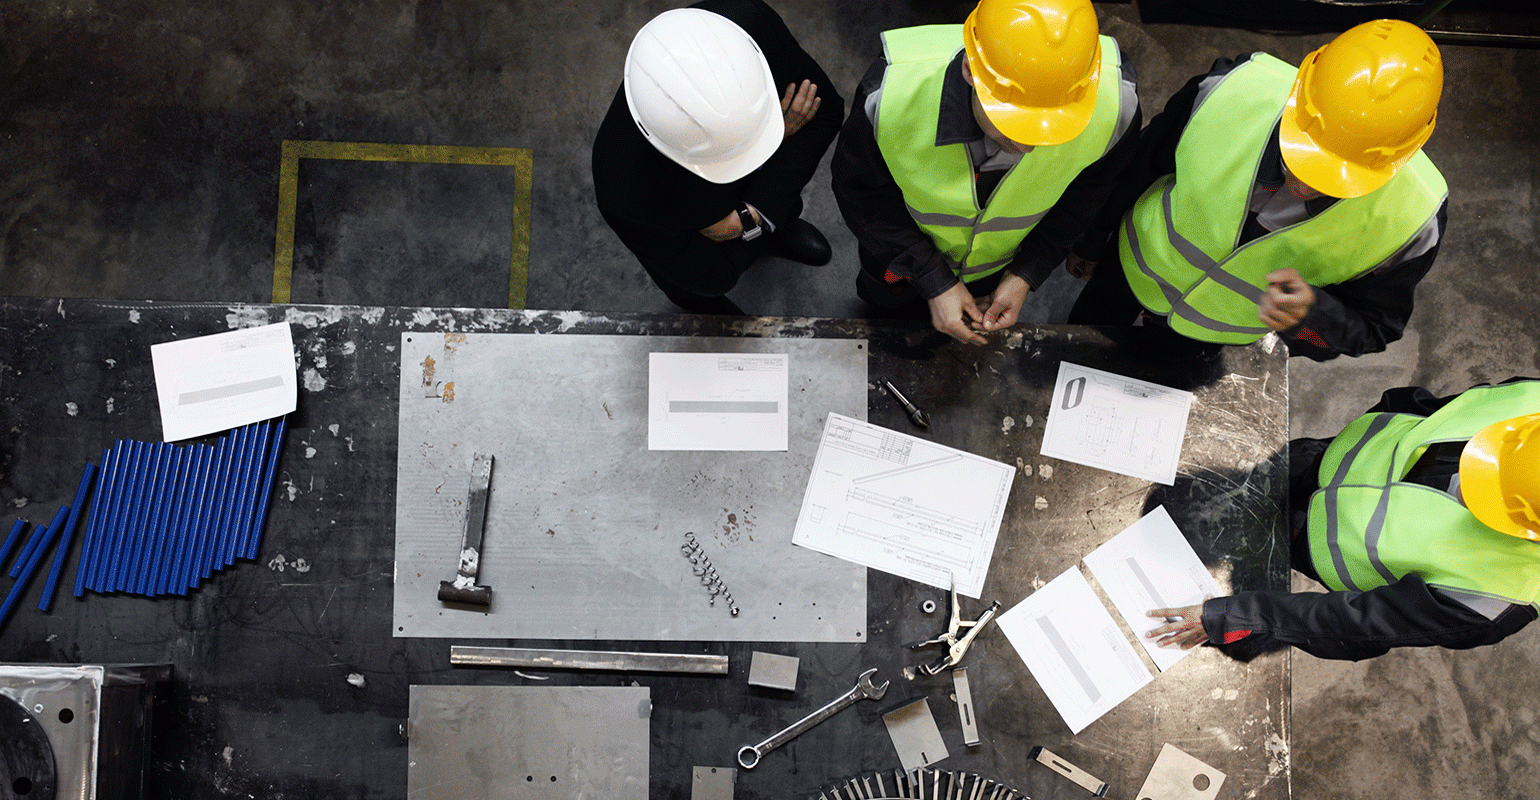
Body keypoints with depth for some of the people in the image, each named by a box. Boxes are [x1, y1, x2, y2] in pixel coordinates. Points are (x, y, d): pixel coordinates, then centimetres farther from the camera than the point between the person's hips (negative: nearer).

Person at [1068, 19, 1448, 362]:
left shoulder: (1411, 218, -37)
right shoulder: (1233, 90, -38)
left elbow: (1375, 327, -19)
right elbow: (1143, 161, -16)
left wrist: (1310, 313, -44)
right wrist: (1091, 238, 3)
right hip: (1140, 265, 1)